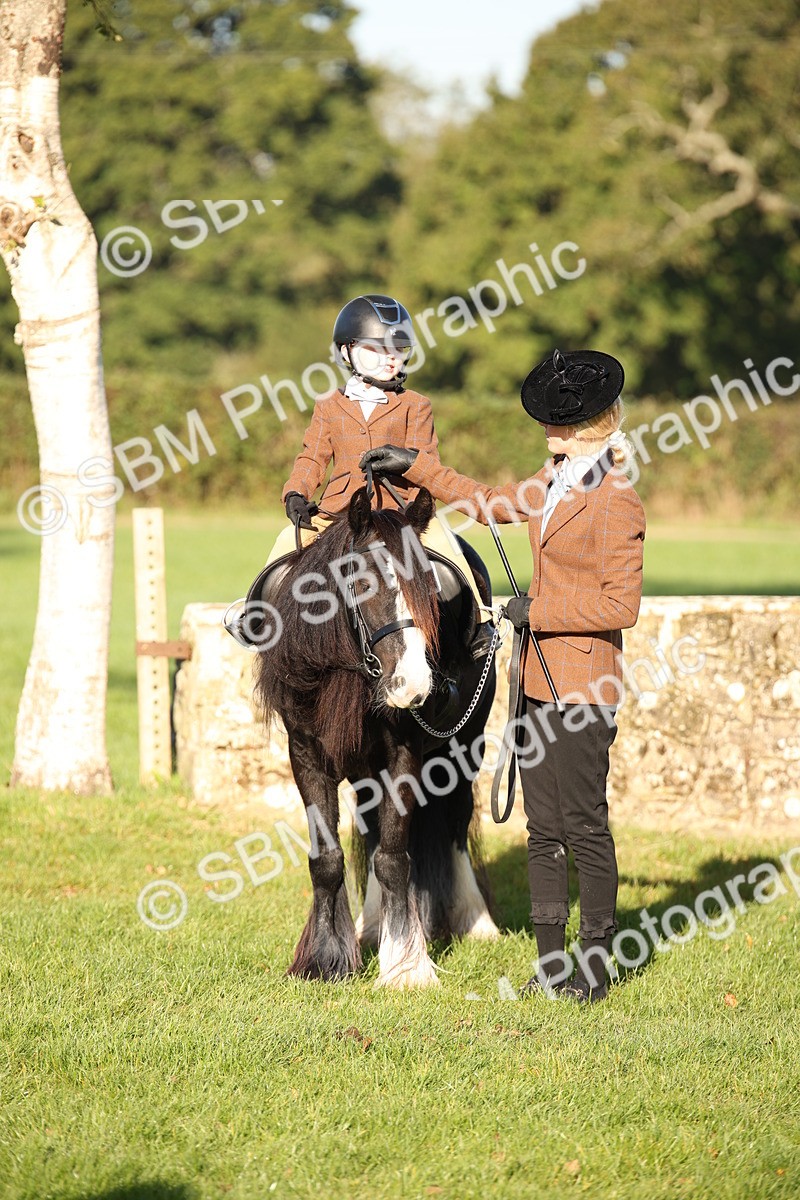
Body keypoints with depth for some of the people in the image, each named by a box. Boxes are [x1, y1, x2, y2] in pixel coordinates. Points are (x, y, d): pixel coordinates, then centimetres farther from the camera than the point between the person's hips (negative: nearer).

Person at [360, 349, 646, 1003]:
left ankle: (595, 967, 6)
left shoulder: (617, 502, -17)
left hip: (582, 681, -9)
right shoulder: (558, 478, 10)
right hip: (540, 675, 9)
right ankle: (552, 961, 16)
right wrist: (417, 466, 25)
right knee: (543, 827, 10)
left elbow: (621, 606, -19)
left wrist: (538, 610, -14)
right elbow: (492, 503, 26)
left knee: (585, 825, -2)